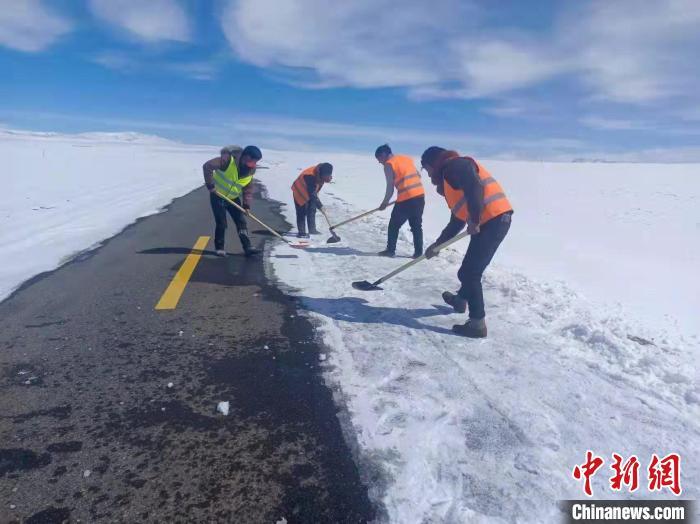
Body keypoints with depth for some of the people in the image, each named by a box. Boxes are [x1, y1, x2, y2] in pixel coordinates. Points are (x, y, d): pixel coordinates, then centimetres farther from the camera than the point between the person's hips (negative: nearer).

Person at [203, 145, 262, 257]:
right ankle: (219, 248, 13)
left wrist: (246, 205, -12)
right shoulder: (228, 160, -26)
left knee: (241, 222, -2)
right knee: (221, 223, -4)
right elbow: (207, 166, -30)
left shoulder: (250, 171, -7)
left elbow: (248, 189, 0)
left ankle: (247, 247, 1)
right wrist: (210, 185, -29)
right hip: (217, 196, -5)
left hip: (233, 198, 5)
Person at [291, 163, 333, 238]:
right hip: (300, 192, -8)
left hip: (311, 191, 8)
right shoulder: (310, 177, -39)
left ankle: (312, 229, 20)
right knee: (302, 212, -7)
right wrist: (320, 206, -35)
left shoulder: (320, 174, -16)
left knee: (312, 210, 10)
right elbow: (312, 194, -37)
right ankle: (301, 232, 0)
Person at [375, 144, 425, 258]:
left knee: (394, 225, 10)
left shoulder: (388, 164, -2)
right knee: (416, 226, 13)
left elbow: (390, 187, -5)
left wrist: (385, 202, 7)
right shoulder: (406, 158, 18)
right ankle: (418, 252, 13)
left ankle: (390, 250, 16)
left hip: (406, 199, -6)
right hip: (420, 195, 7)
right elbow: (418, 175, 21)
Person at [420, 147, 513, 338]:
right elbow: (457, 219, 27)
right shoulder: (449, 178, 25)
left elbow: (475, 187, -23)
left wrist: (474, 220, -22)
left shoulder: (455, 165, -4)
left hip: (493, 219, -10)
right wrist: (437, 244, 27)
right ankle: (461, 300, 49)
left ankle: (477, 324, 0)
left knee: (470, 272, -6)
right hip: (491, 221, 10)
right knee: (469, 269, 26)